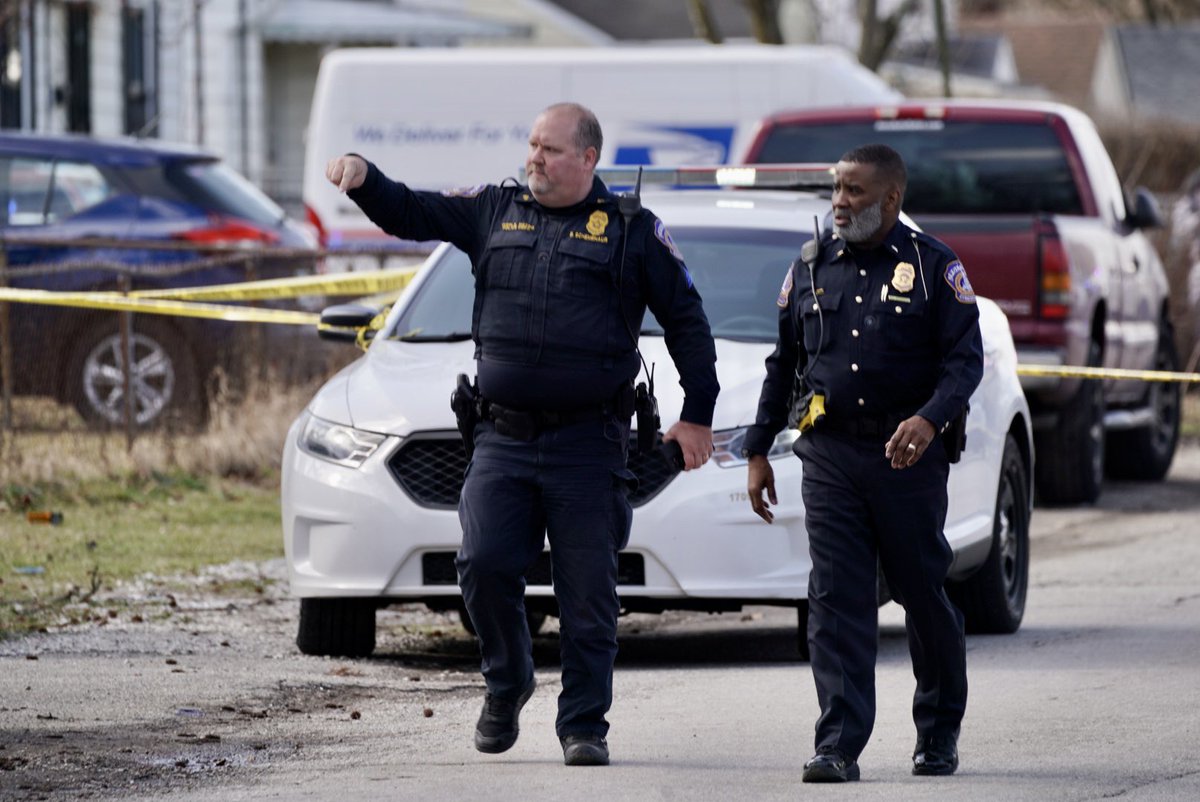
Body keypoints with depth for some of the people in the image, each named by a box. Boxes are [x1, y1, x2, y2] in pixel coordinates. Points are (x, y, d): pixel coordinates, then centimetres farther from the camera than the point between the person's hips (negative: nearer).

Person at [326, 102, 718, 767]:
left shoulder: (631, 229, 3)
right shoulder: (494, 211, 11)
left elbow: (686, 320, 7)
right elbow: (409, 214, 14)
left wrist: (698, 413, 3)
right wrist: (363, 178, -7)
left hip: (587, 443, -2)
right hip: (502, 438, 2)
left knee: (587, 593, -1)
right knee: (483, 565, -10)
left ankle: (583, 725, 9)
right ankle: (506, 683, 15)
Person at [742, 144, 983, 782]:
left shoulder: (933, 267, 0)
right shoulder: (811, 267, 11)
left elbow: (966, 358, -6)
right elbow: (783, 364, 17)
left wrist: (929, 419, -24)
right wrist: (758, 449, 14)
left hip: (908, 458, -2)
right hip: (829, 455, 2)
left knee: (923, 594, 6)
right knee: (835, 599, -7)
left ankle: (939, 733, 25)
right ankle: (838, 746, -10)